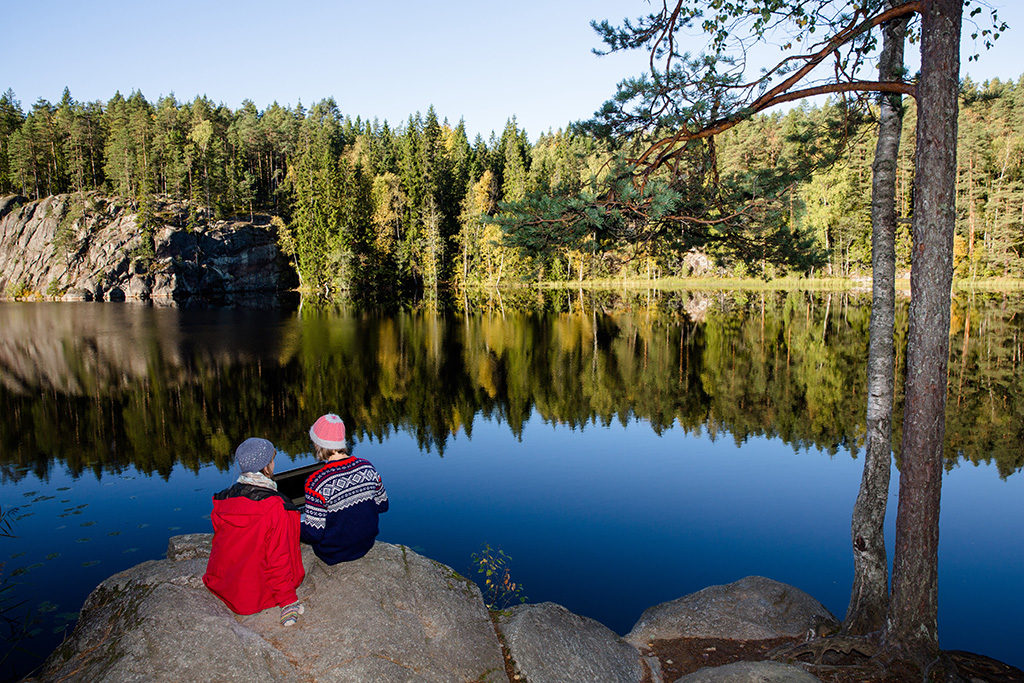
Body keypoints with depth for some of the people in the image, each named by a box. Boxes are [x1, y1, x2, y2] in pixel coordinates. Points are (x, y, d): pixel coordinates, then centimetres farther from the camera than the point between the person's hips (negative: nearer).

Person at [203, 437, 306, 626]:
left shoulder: (223, 499, -5)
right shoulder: (276, 507, -22)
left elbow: (219, 542, 9)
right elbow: (279, 558, -16)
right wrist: (287, 599, -6)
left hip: (221, 586, 5)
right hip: (256, 592, -5)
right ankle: (287, 604, 6)